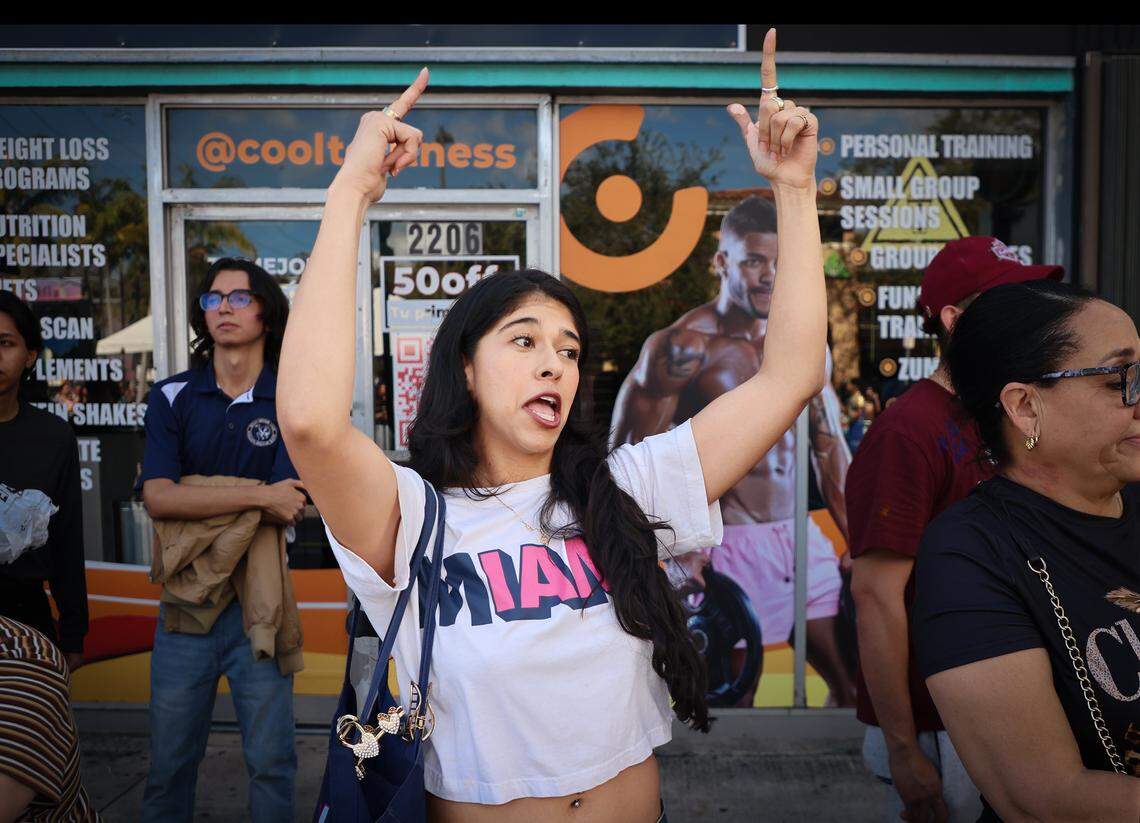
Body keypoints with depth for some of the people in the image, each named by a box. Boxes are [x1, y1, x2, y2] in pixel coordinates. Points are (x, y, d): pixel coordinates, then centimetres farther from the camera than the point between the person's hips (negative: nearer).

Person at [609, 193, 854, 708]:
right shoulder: (682, 346, -10)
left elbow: (830, 449, 15)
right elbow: (632, 456, -11)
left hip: (802, 539, 6)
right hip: (728, 547, -6)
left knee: (858, 684, 9)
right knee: (731, 704, 4)